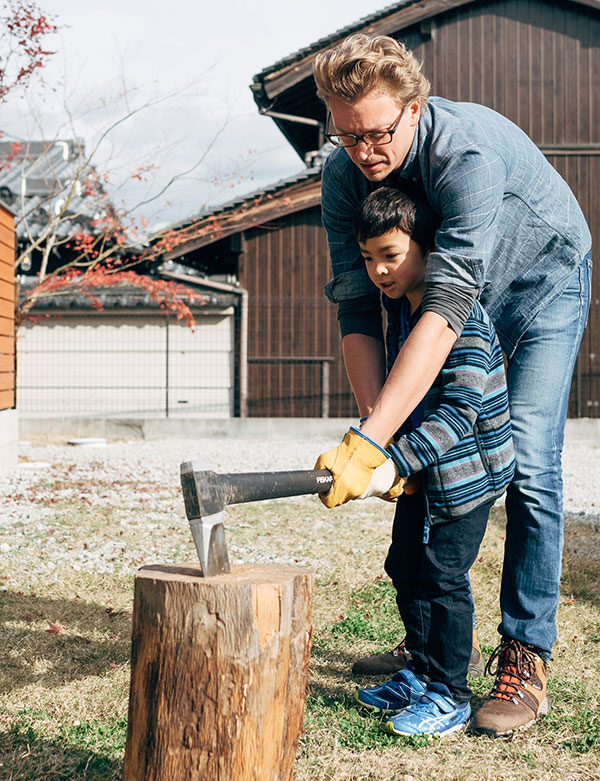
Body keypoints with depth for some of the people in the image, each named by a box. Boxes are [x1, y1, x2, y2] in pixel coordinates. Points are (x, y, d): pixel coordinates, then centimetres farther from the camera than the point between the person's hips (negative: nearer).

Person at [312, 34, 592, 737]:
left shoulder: (470, 150, -39)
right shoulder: (343, 176, -20)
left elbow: (445, 309, -48)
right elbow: (357, 314, -20)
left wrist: (368, 443, -53)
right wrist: (377, 433, -33)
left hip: (543, 279, -5)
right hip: (462, 290, 5)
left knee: (527, 465, -16)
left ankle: (525, 658, -5)